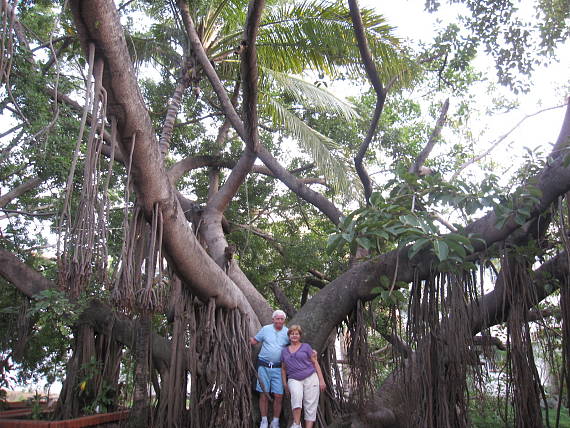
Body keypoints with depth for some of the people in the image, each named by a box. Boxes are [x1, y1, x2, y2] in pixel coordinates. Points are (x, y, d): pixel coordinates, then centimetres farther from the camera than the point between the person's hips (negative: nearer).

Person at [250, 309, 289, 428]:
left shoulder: (287, 332, 4)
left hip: (278, 368, 0)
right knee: (264, 394, 4)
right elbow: (254, 341, 10)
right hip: (264, 366, 0)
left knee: (278, 396, -1)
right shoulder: (265, 329, 3)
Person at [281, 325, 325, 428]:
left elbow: (315, 363, 5)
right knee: (296, 395, -29)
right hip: (294, 380, 1)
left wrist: (321, 380, 0)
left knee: (310, 406, -6)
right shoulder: (284, 351, 16)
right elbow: (283, 369, 22)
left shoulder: (306, 347, 7)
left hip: (310, 378, -1)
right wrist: (285, 384, 14)